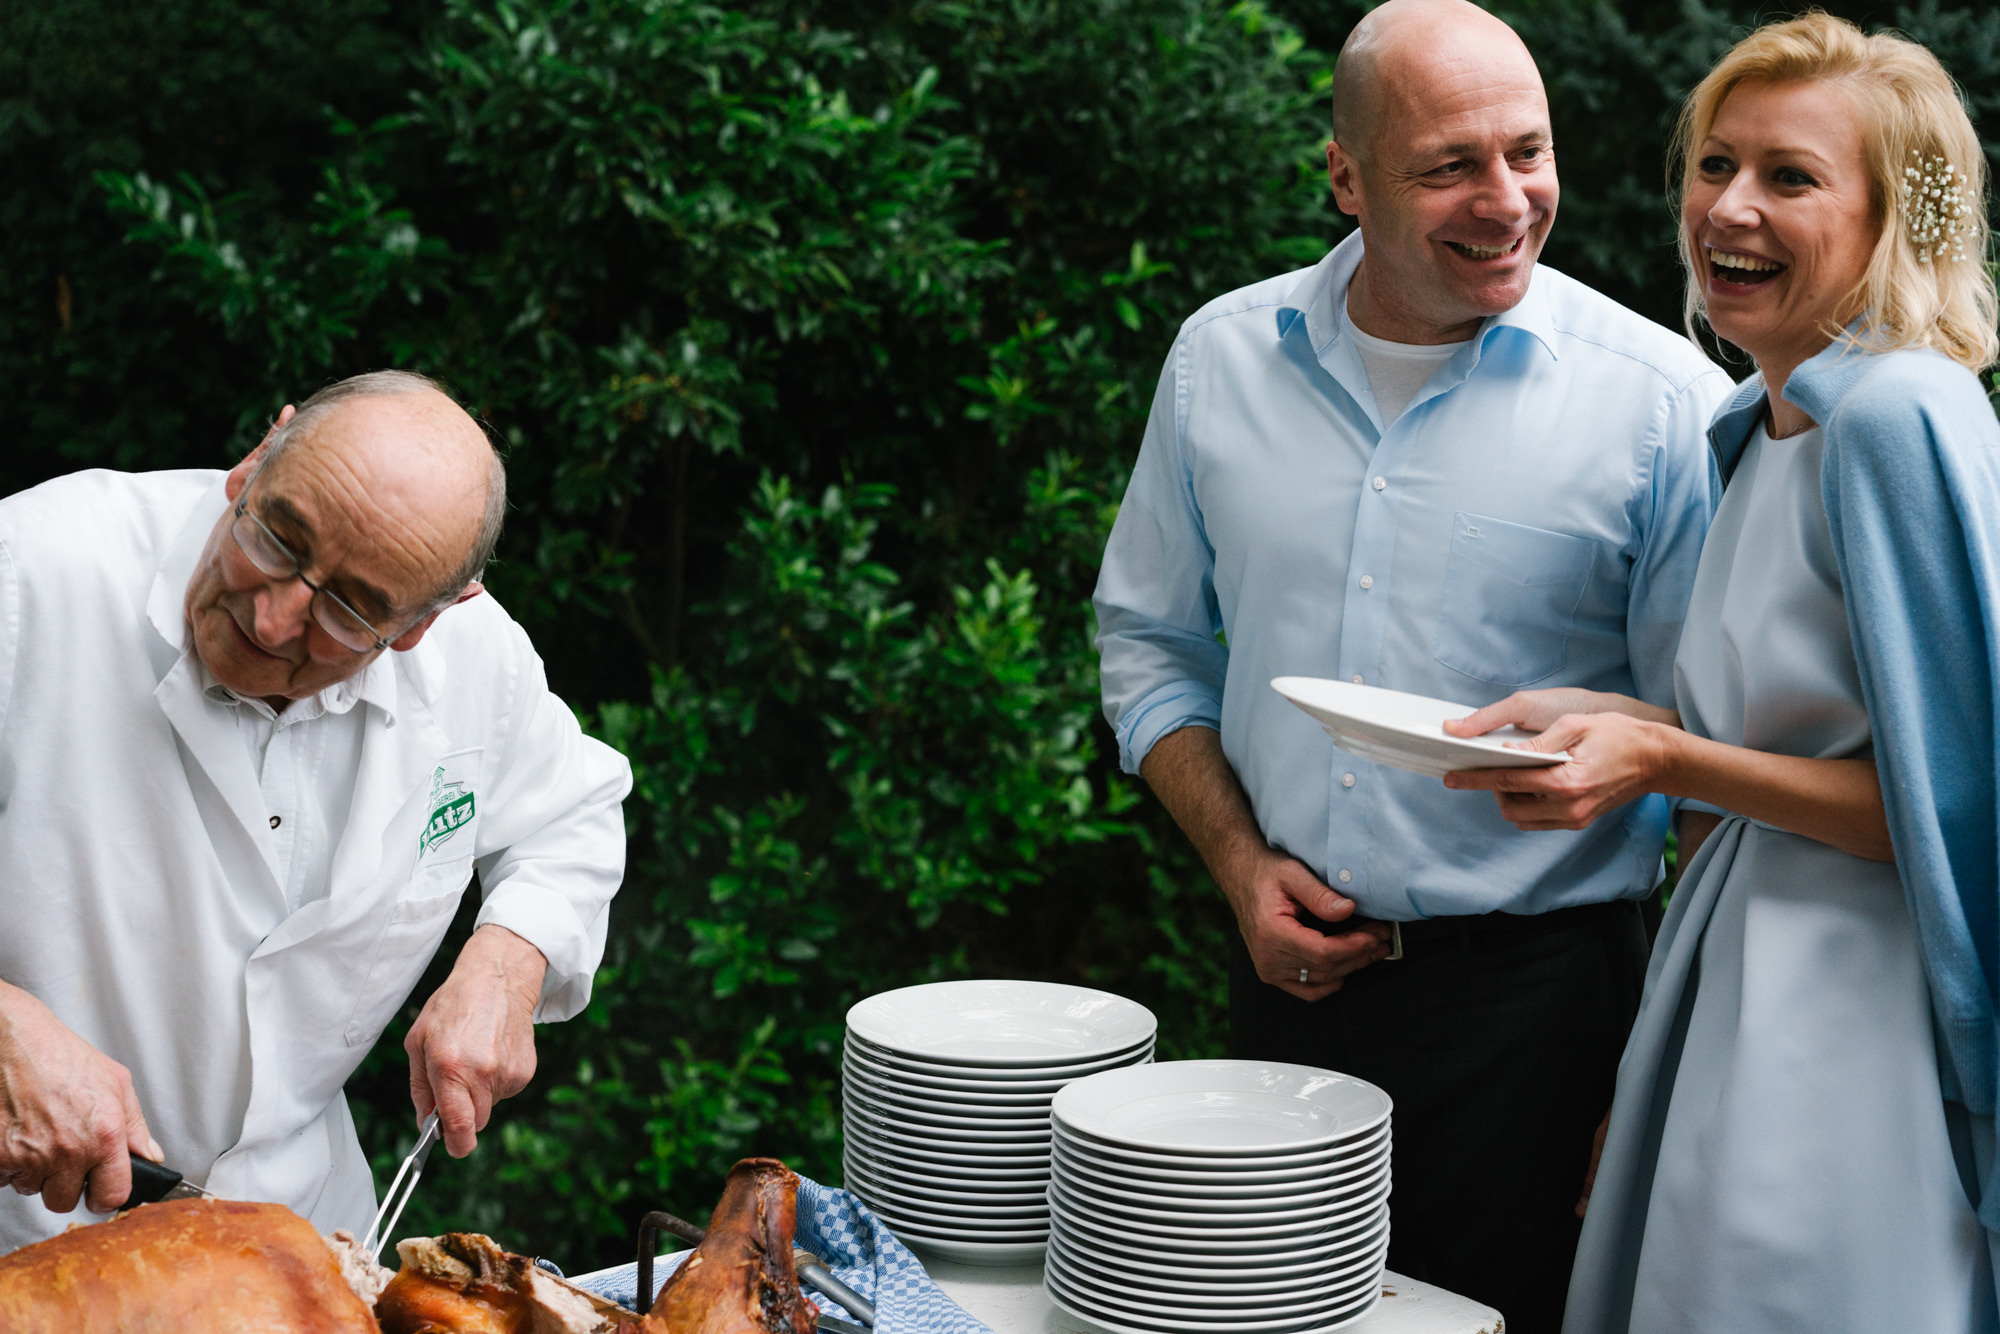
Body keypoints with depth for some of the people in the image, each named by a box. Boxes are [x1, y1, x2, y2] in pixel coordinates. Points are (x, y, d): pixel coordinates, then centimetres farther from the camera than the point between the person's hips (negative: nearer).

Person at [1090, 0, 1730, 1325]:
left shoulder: (1662, 398, -9)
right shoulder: (1223, 357, 2)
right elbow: (1153, 642, 13)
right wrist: (1241, 863, -1)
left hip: (1530, 993, -3)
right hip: (1287, 971, 4)